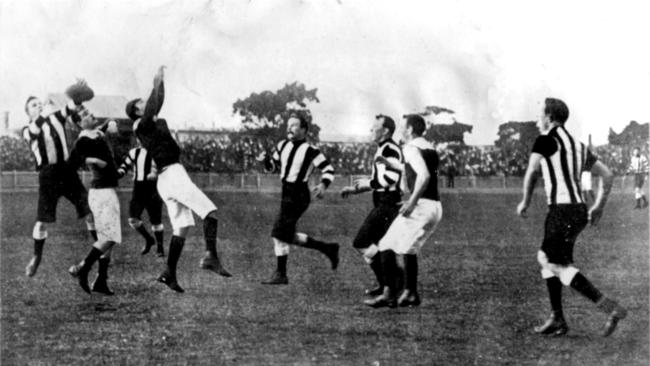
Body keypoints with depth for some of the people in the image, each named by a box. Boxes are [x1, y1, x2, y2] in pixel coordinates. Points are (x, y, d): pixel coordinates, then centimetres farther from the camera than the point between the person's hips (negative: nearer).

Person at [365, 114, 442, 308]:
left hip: (421, 205, -9)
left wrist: (412, 201, -23)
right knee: (409, 248, 21)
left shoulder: (411, 148, -8)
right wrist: (391, 164, 39)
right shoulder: (431, 149, 18)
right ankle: (410, 293, 19)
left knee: (387, 246, -4)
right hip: (436, 206, 9)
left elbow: (424, 175, -23)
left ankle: (389, 294, -10)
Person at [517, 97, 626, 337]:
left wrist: (525, 202, 6)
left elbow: (531, 173, -9)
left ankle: (610, 308, -17)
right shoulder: (578, 146, 17)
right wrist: (598, 206, 18)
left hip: (562, 210, -9)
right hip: (579, 209, 9)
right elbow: (607, 175, 17)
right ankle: (557, 319, 16)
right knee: (546, 259, 18)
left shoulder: (546, 139, -6)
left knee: (557, 265, -9)